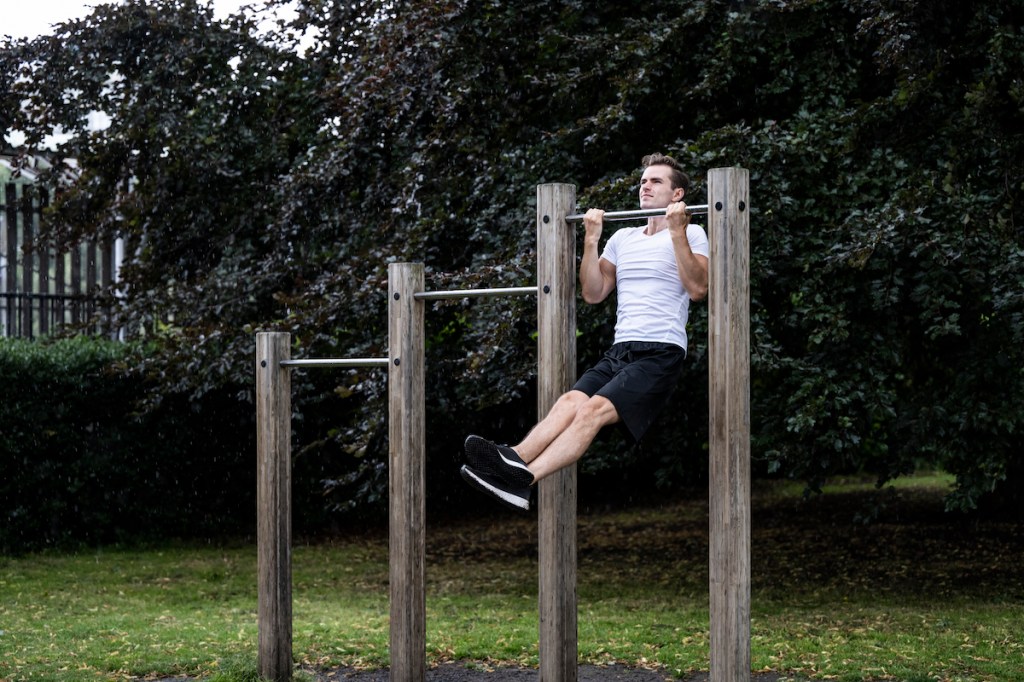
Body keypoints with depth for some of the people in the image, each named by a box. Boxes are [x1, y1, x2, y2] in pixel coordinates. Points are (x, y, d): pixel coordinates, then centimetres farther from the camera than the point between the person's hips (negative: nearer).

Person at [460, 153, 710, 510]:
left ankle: (524, 480, -48)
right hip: (620, 350, 7)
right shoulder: (623, 238, 23)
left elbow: (698, 288, -11)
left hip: (661, 353, -6)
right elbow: (593, 293, 18)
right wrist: (591, 238, 10)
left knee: (595, 408, -28)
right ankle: (514, 460, -46)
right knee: (569, 401, -22)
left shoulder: (691, 234, 5)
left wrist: (677, 231, -14)